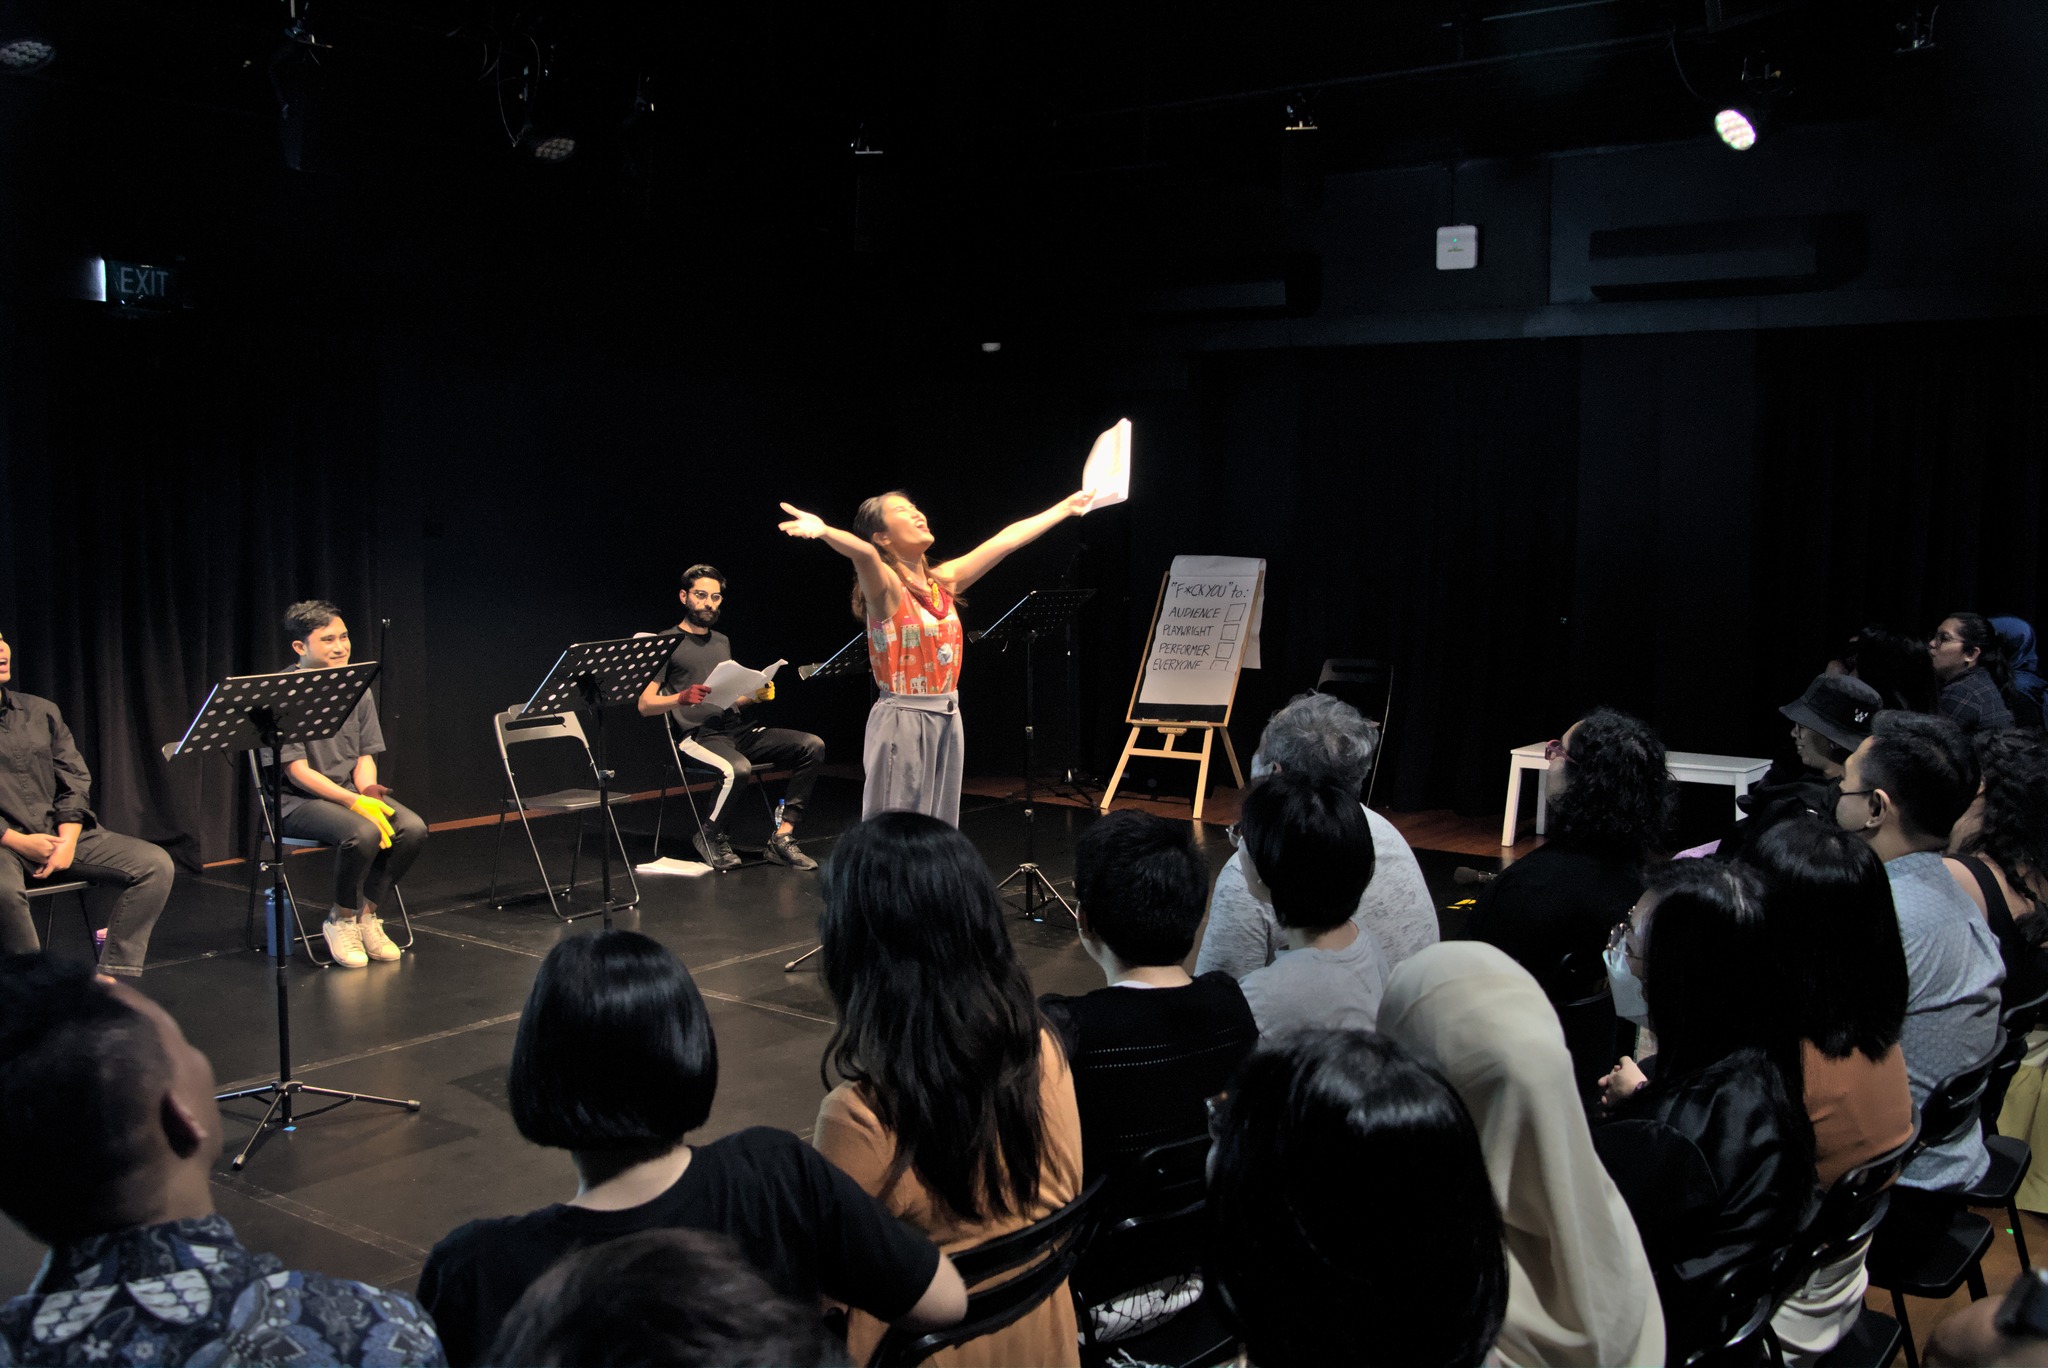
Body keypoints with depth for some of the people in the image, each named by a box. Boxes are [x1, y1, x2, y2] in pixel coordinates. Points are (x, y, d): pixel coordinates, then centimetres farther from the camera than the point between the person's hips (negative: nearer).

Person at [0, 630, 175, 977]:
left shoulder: (41, 711, 17)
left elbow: (76, 781, 12)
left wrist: (68, 839, -6)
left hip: (61, 835, 5)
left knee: (155, 864, -15)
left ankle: (114, 977, -14)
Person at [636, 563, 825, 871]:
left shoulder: (722, 642, 24)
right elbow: (645, 705, -5)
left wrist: (756, 695, 5)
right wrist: (681, 698, -23)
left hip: (738, 729, 7)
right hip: (698, 735, -7)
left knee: (812, 746, -13)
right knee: (736, 768, -39)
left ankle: (782, 837, -15)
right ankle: (710, 838, -9)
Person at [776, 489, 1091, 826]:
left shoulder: (944, 580, 9)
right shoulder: (885, 586, -11)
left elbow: (1006, 540, 14)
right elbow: (864, 554, -34)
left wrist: (1065, 507, 21)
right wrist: (823, 532, -55)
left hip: (947, 718, 7)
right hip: (903, 720, -7)